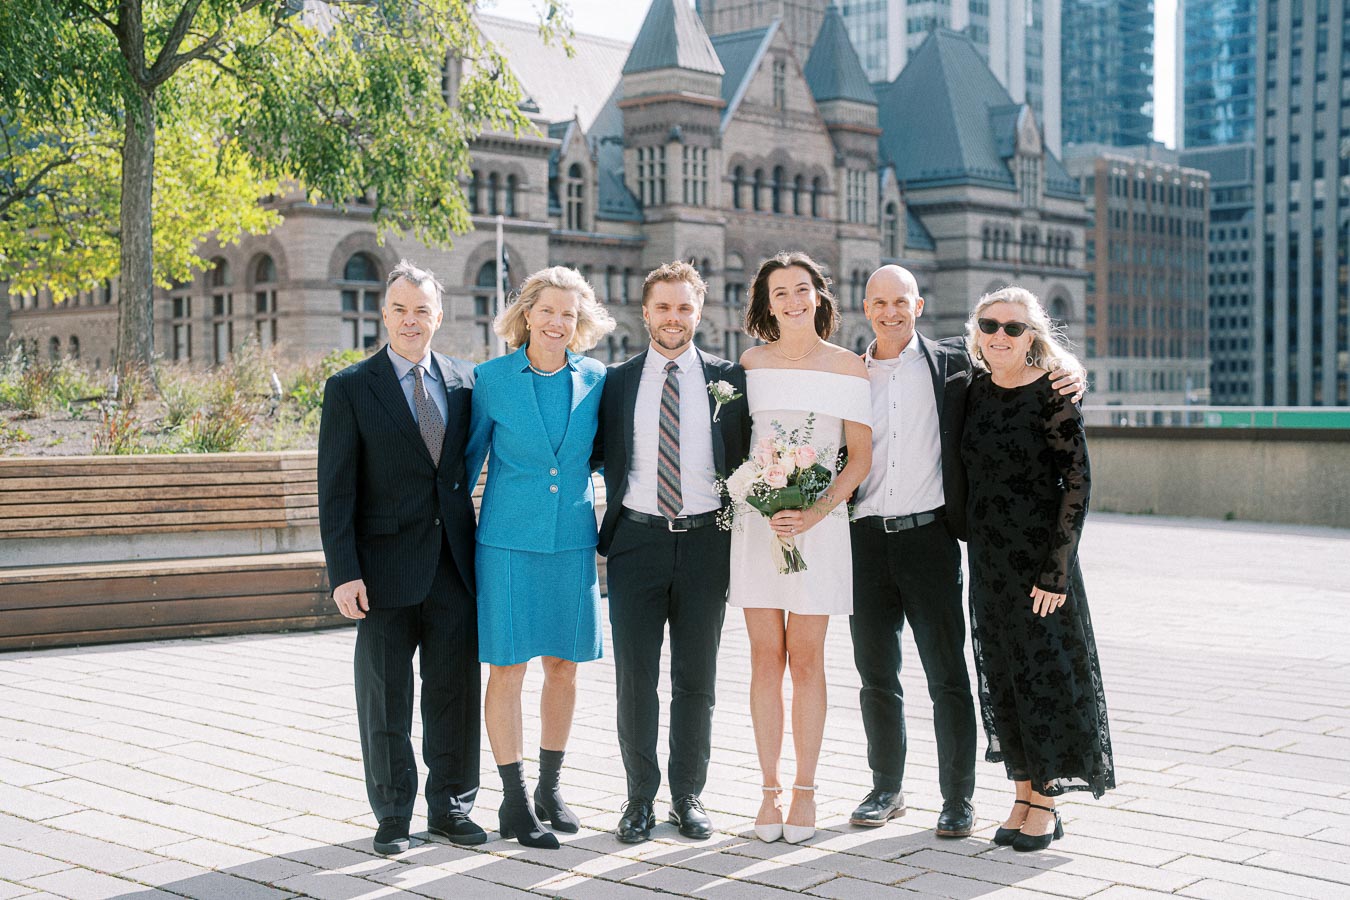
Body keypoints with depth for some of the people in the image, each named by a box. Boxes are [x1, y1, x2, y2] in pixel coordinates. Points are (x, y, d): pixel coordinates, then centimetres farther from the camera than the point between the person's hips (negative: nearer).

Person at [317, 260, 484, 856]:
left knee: (455, 690, 9)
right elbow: (336, 490, -6)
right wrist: (344, 572, -12)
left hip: (454, 561, 3)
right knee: (386, 698, 7)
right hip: (387, 566, -3)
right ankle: (393, 816, 20)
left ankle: (450, 806, 23)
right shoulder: (349, 389, -3)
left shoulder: (464, 381, 6)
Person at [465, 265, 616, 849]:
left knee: (563, 665, 9)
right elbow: (470, 455, 5)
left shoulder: (595, 380, 3)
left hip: (573, 540, 3)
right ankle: (514, 801, 8)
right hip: (509, 539, -3)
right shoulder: (491, 378, -3)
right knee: (507, 667, -1)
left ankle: (550, 789, 24)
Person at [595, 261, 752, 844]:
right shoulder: (617, 381, 6)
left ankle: (688, 794, 19)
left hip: (705, 539, 0)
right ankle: (640, 795, 16)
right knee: (634, 676, 3)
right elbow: (603, 457, 9)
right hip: (637, 539, 0)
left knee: (697, 677, 7)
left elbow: (744, 461, 7)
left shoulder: (729, 379, 5)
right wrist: (612, 524, -1)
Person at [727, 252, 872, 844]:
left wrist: (815, 513, -12)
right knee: (765, 660, 4)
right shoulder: (751, 363, 8)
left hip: (819, 523, -2)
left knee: (806, 661, 1)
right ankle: (770, 790, 12)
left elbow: (860, 455, 0)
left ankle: (805, 793, 10)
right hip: (756, 521, 2)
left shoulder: (848, 366, 2)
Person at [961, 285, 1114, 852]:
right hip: (987, 553, 6)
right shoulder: (975, 392, 6)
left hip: (1040, 551, -6)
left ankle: (1046, 804, 11)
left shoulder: (1053, 396, -10)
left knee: (1043, 669, 0)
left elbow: (1078, 483, -13)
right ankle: (1024, 794, 20)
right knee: (1003, 674, 9)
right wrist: (973, 541, 10)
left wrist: (1056, 570, -17)